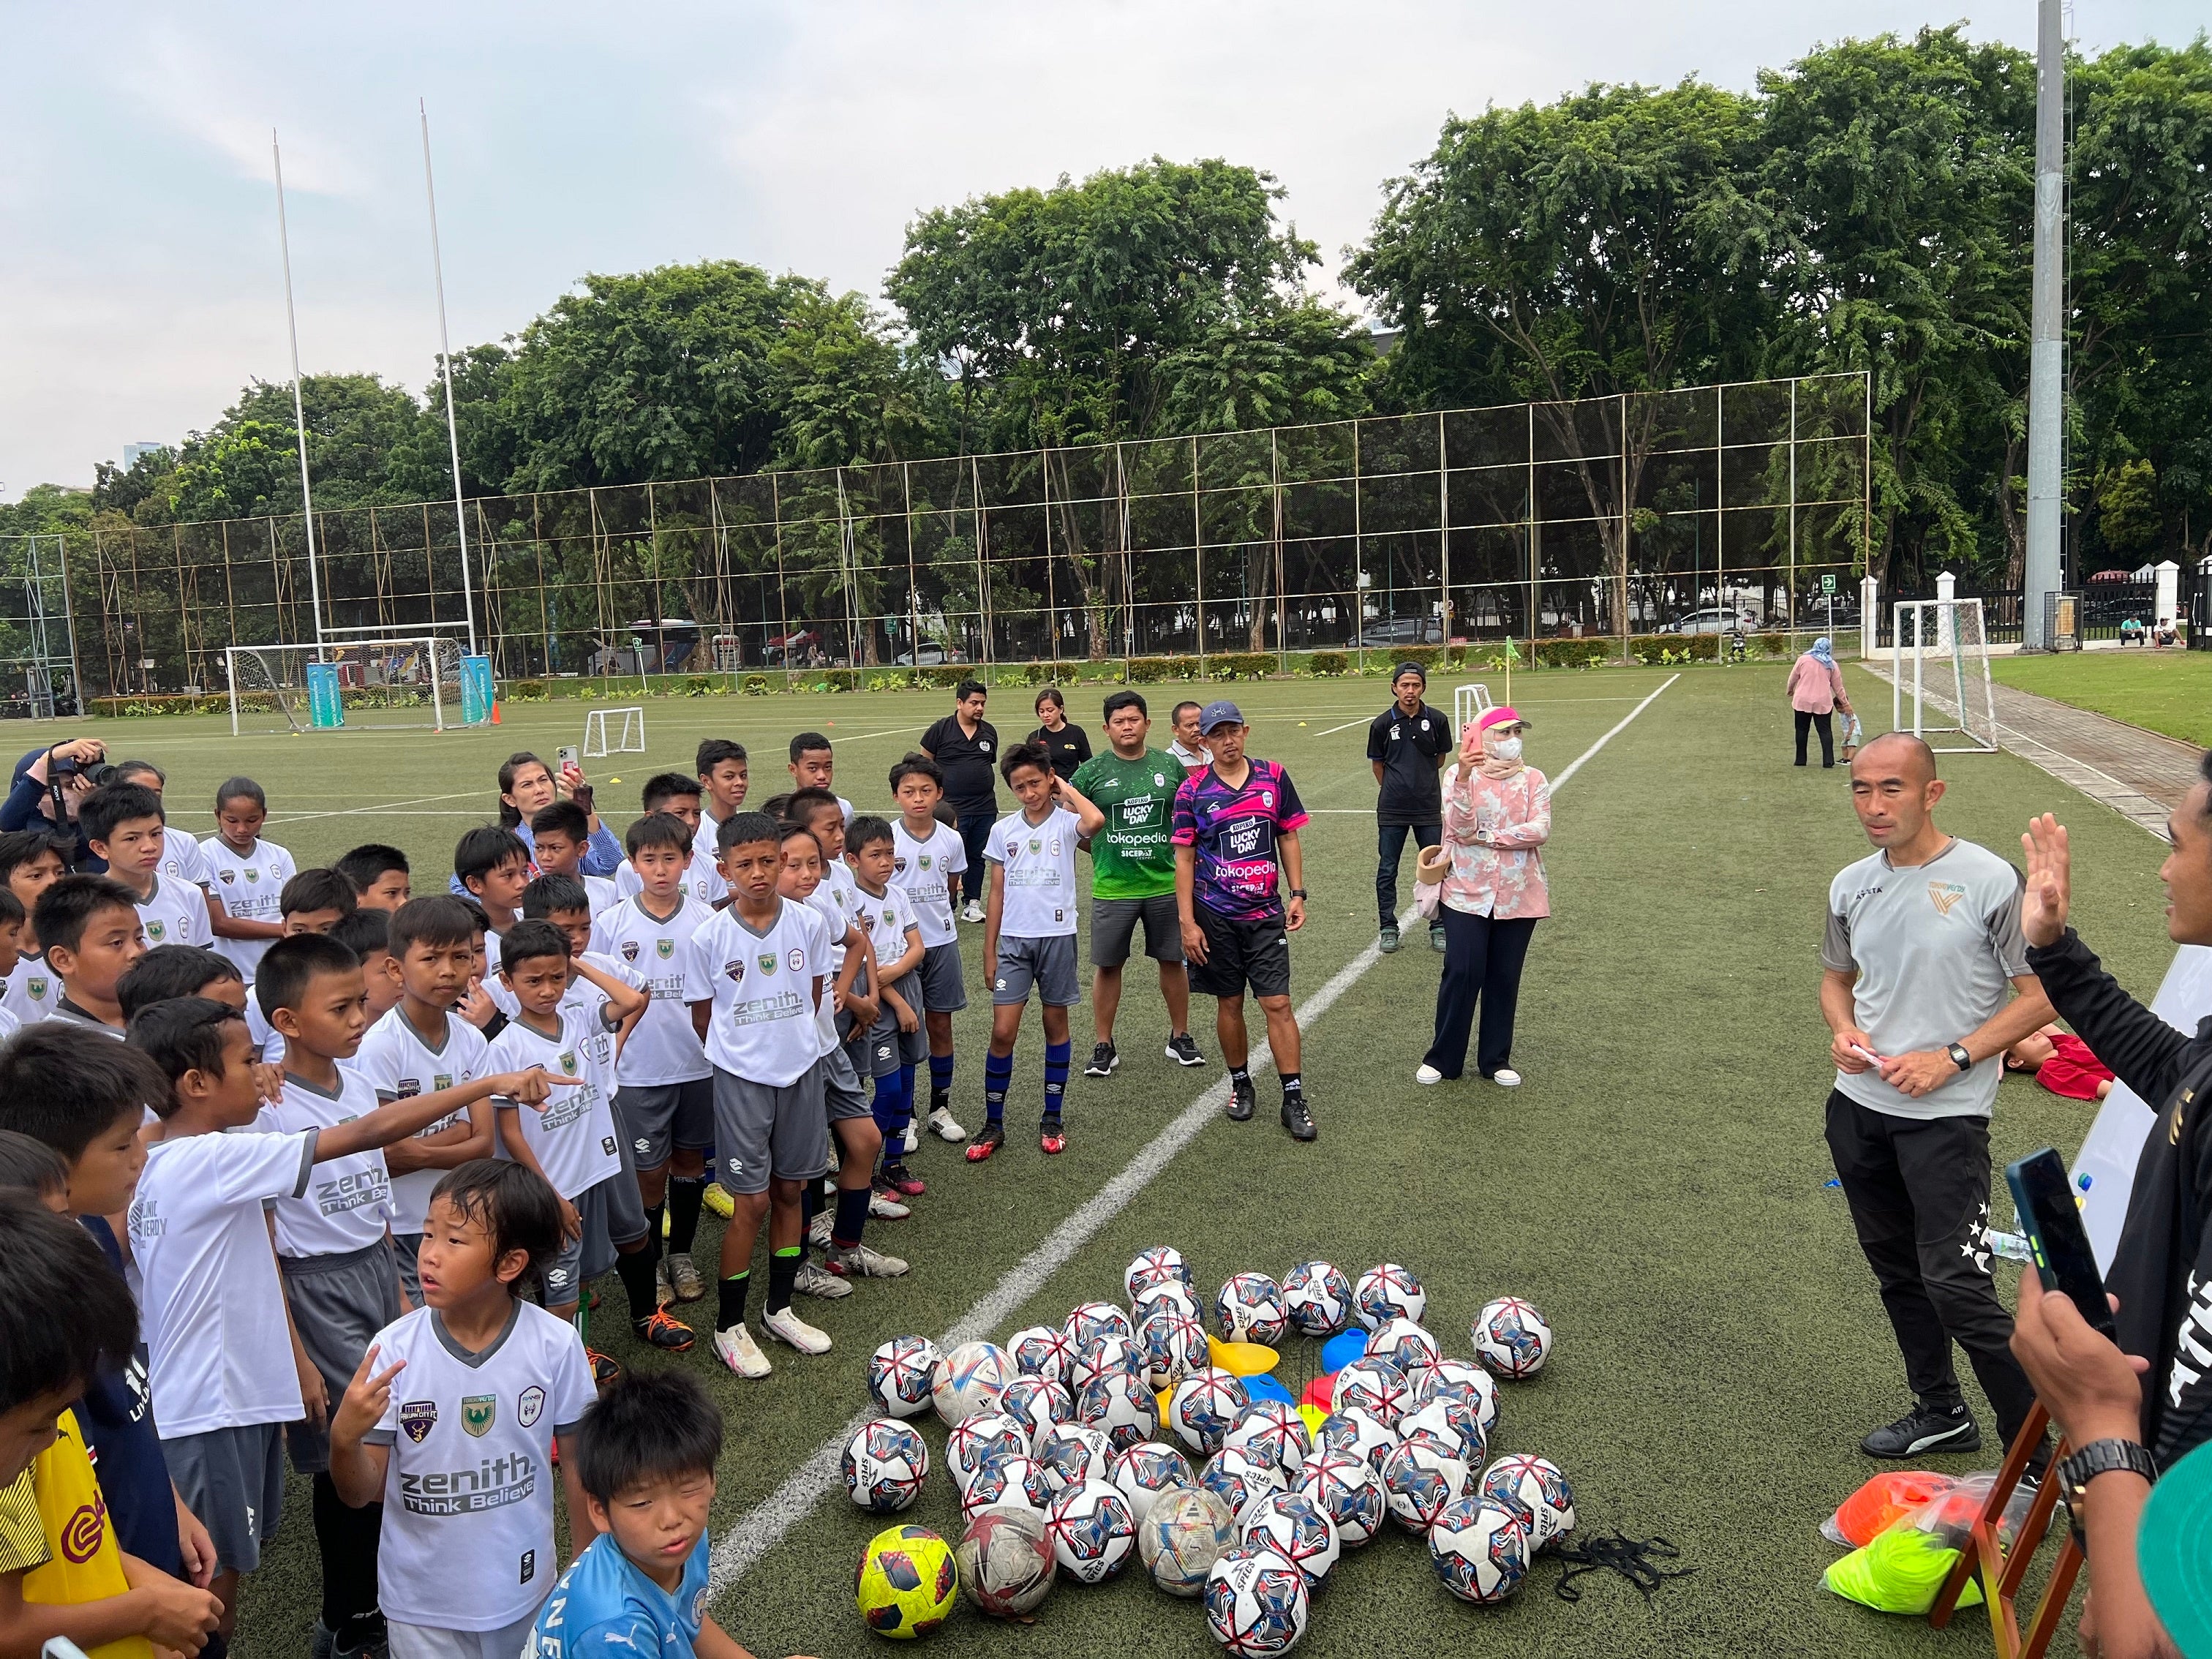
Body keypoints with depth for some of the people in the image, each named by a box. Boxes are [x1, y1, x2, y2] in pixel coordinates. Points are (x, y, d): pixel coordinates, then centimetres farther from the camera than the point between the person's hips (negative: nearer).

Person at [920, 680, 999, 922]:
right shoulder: (941, 730, -4)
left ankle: (973, 905, 22)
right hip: (952, 809, -4)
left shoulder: (989, 732, 9)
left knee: (977, 857, 12)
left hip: (985, 809, 5)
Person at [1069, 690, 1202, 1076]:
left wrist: (1180, 854, 6)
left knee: (1173, 961, 11)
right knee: (1107, 966, 6)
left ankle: (1180, 1038, 27)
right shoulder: (1092, 771, -3)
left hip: (1166, 884, 2)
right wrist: (1100, 850, 4)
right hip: (1112, 888, -1)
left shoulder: (1169, 765, 3)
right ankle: (1103, 1047, 18)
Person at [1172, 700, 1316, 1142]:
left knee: (1278, 1004, -3)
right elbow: (1184, 858, -2)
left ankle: (1294, 1098, 5)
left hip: (1266, 913, 1)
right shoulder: (1193, 790, -4)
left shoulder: (1274, 777, 1)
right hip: (1215, 917, 0)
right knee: (1229, 1003, 10)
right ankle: (1240, 1085, 27)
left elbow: (1288, 839, 9)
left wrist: (1297, 895, 2)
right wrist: (1187, 922, -6)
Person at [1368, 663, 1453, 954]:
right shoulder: (1382, 723, -3)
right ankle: (1388, 928, 17)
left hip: (1428, 807, 1)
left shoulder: (1436, 720, -2)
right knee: (1387, 870, 5)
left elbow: (1441, 758, 13)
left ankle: (1438, 927, 18)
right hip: (1392, 810, 0)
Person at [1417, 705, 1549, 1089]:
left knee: (1505, 978, 8)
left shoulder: (1532, 779, 3)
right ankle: (1442, 1058, 11)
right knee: (1461, 974, -4)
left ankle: (1496, 1059, 22)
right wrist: (1464, 778, -28)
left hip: (1518, 895, 2)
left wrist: (1485, 836, -14)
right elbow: (1460, 827, -16)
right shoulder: (1461, 775, -2)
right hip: (1467, 893, -2)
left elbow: (1540, 831, -10)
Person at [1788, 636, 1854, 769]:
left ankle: (1800, 761, 14)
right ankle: (1828, 762, -3)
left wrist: (1790, 690, 29)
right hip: (1823, 703, 0)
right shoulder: (1831, 664, 5)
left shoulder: (1803, 659, 1)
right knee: (1825, 731, 4)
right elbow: (1838, 687, 9)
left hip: (1802, 701, 0)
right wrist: (1845, 704, 18)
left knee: (1802, 730, 11)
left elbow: (1793, 678, 9)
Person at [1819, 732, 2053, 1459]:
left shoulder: (1988, 880, -13)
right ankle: (1940, 1412, 37)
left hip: (1946, 1115, -6)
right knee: (1897, 1272, 18)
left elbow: (2040, 996, -9)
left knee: (1956, 1288, -10)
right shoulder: (1851, 885, 4)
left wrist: (1950, 1058, -17)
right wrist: (1842, 1030, -3)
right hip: (1858, 1107, 6)